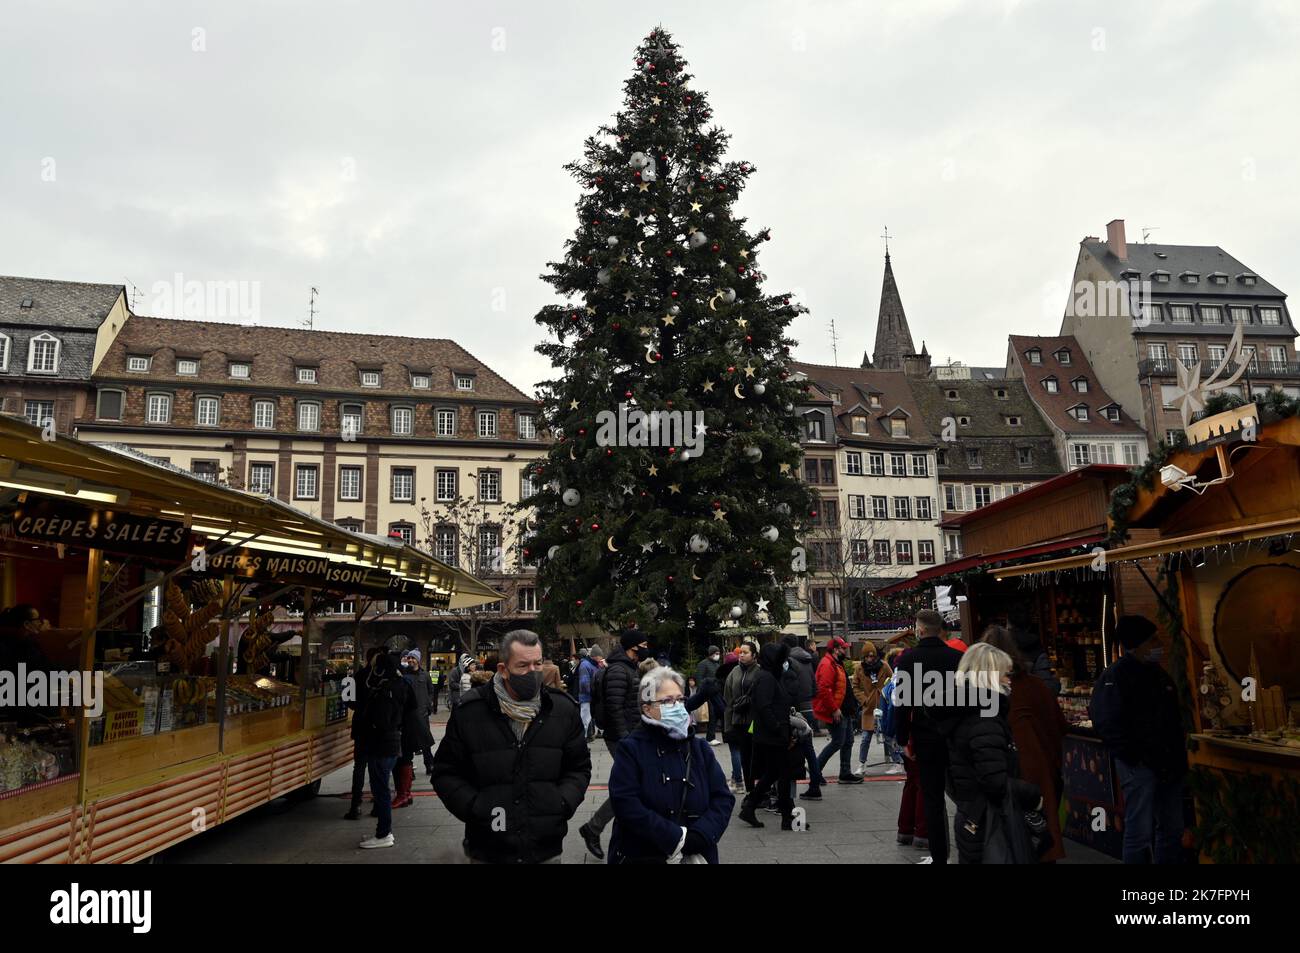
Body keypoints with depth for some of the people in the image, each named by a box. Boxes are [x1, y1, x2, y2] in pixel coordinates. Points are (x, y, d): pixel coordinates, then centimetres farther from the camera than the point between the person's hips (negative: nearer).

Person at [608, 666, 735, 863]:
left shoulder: (700, 747, 6)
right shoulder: (630, 749, -7)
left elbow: (723, 798, -1)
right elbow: (626, 804, -18)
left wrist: (695, 838, -17)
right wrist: (676, 838, -22)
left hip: (695, 855, 4)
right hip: (641, 856, -3)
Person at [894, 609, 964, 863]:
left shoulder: (908, 659, -8)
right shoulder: (957, 657, -3)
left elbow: (902, 702, -9)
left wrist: (904, 739, -1)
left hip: (926, 737, -2)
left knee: (933, 798, 6)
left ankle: (939, 855, 9)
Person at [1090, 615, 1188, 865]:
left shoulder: (1157, 673, 14)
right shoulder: (1114, 678, -13)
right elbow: (1107, 726, -20)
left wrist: (1178, 754, 13)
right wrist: (1137, 758, -19)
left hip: (1168, 764, 8)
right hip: (1140, 766, -8)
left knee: (1172, 830, 16)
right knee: (1140, 834, -3)